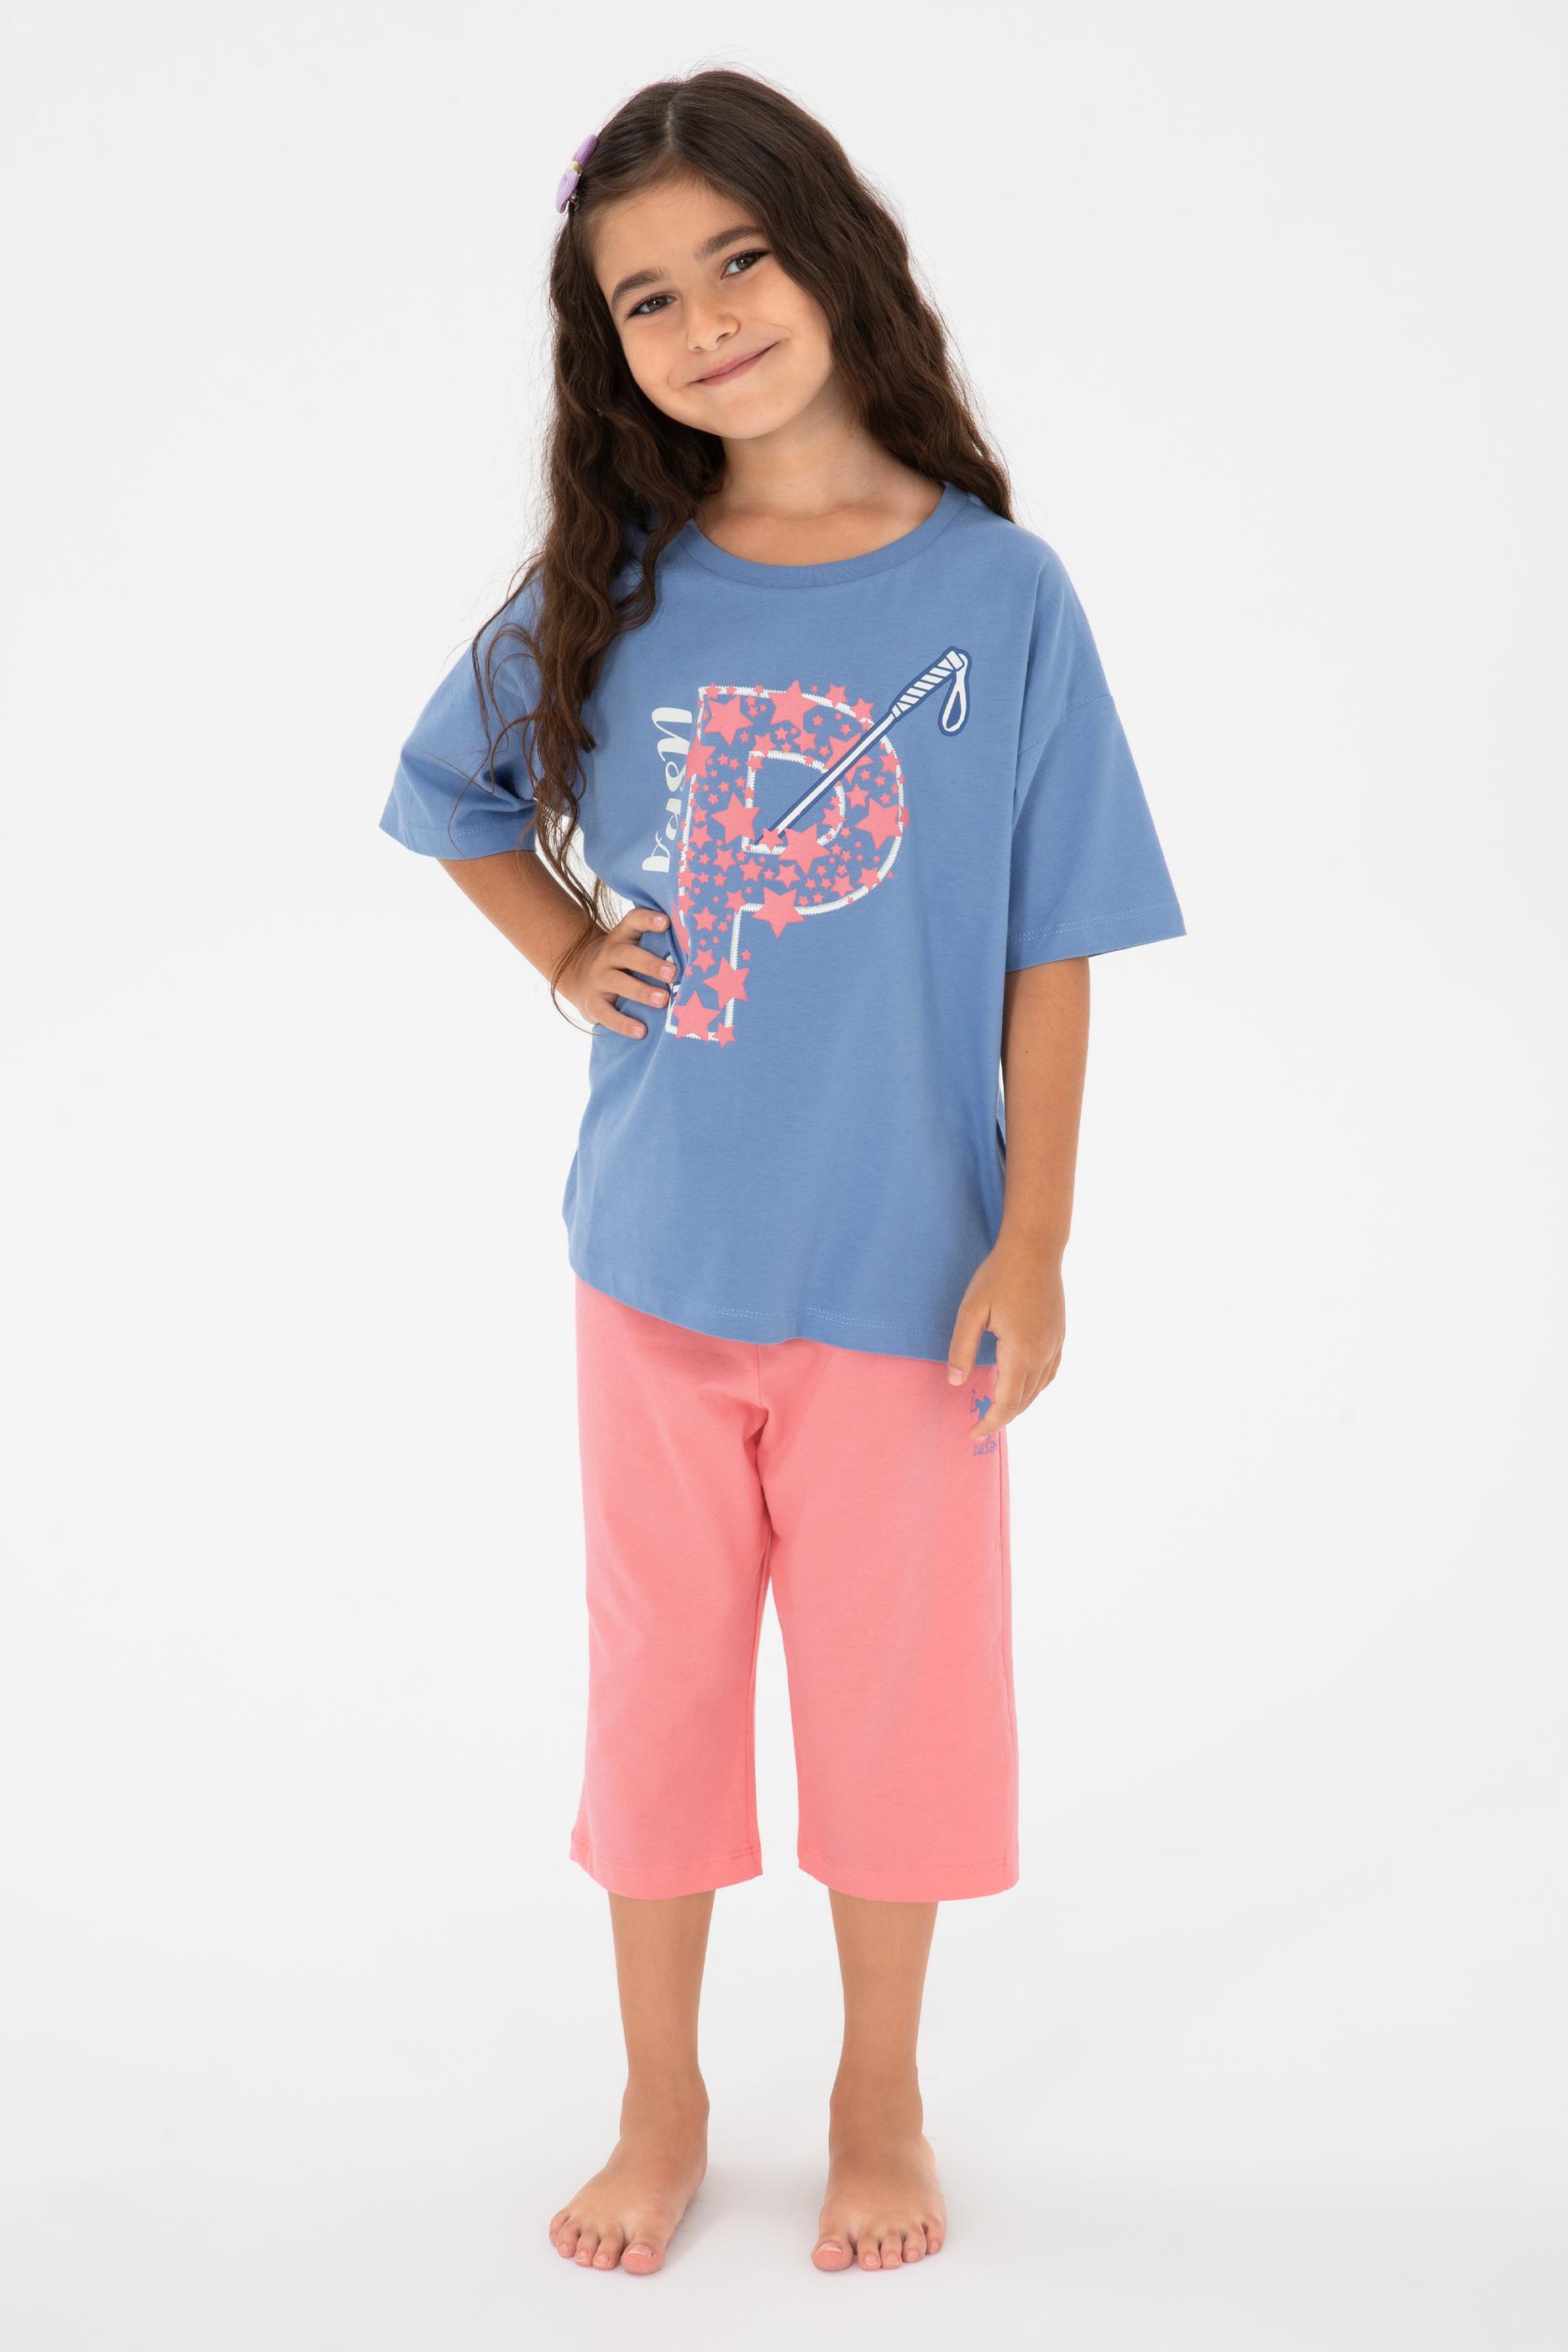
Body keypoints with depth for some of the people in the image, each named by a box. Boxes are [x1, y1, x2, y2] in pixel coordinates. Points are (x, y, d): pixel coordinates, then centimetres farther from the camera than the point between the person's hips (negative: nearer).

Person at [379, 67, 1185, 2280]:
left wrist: (1032, 1244, -7)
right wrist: (571, 957, 2)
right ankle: (662, 2101, 35)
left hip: (906, 1265, -2)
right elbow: (455, 794, 17)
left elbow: (1049, 955, -4)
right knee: (658, 1674, 14)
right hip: (659, 1254, 2)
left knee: (894, 1677, 11)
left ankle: (880, 2101, 35)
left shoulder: (999, 593, -7)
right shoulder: (610, 590, -1)